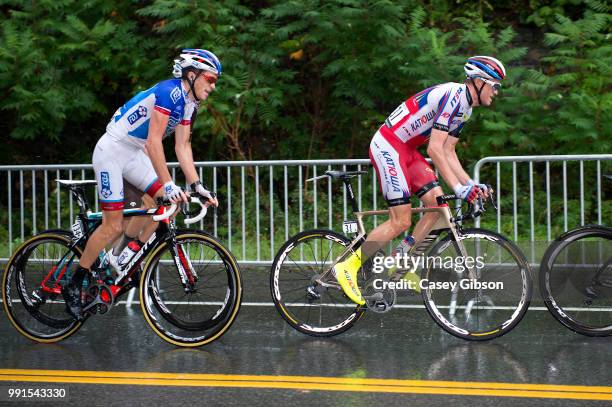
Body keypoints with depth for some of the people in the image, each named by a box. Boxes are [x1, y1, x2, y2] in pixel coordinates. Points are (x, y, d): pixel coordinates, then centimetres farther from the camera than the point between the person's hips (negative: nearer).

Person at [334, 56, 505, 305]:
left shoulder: (465, 107, 11)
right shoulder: (453, 96, -21)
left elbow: (448, 152, 13)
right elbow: (434, 149, -27)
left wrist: (470, 184, 1)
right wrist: (458, 188, -28)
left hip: (406, 151, 10)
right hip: (387, 147, -10)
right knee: (401, 222, -12)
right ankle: (348, 267, -4)